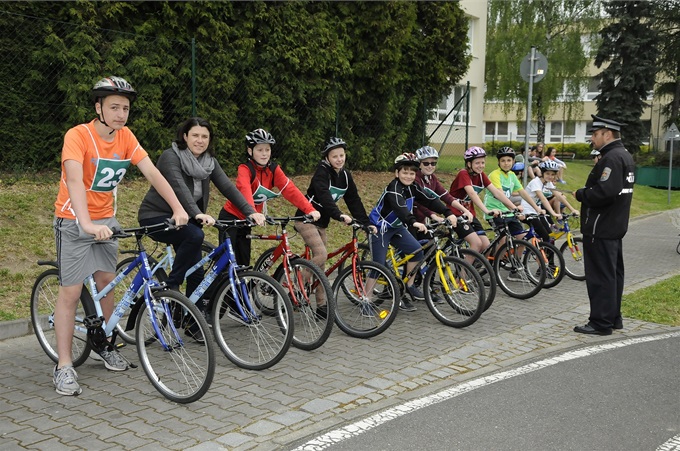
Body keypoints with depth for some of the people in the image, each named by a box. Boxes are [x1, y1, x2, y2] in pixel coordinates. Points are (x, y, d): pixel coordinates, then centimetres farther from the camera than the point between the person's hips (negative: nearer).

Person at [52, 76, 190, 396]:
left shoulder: (125, 137, -4)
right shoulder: (78, 135, -21)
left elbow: (152, 172, -9)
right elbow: (75, 180, -34)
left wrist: (178, 208, -19)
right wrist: (87, 224, -47)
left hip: (105, 219, 5)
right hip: (74, 221, -5)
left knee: (106, 282, 9)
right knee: (71, 291, -6)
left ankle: (106, 346, 27)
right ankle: (64, 367, 0)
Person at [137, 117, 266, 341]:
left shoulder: (209, 161, 0)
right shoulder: (171, 156, -19)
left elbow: (228, 187, -10)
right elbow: (179, 188, -34)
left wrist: (250, 212, -24)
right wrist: (198, 214, -49)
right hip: (155, 216, -7)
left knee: (196, 272, 1)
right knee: (195, 236, -33)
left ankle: (194, 325, 13)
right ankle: (171, 286, -19)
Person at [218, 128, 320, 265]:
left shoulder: (273, 169, -7)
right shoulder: (245, 169, -21)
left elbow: (290, 190, -17)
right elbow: (245, 191, -39)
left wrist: (309, 209, -29)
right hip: (231, 217, -5)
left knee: (244, 262, 9)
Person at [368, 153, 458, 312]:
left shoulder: (412, 188, -2)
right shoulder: (393, 188, -25)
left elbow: (430, 201, -11)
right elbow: (400, 207, -44)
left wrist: (448, 213, -25)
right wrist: (414, 222, -60)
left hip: (396, 227, 8)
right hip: (379, 228, -7)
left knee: (417, 251, -4)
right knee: (379, 266, -12)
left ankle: (409, 285, 11)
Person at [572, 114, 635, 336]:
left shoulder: (611, 158, -19)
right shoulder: (624, 156, 15)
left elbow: (604, 192, -29)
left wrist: (580, 194, -14)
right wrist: (586, 193, 9)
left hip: (601, 227, -11)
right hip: (616, 226, 11)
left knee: (601, 276, -5)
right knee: (613, 273, 17)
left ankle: (601, 322, 1)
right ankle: (614, 317, 27)